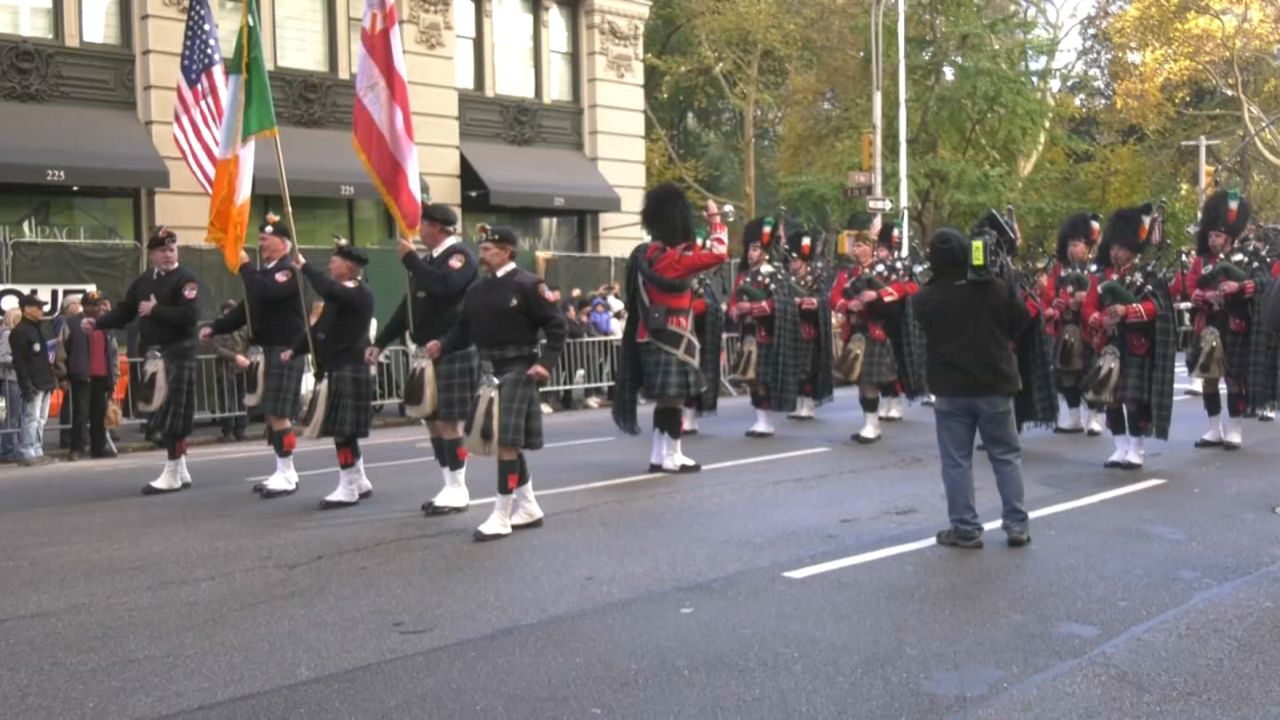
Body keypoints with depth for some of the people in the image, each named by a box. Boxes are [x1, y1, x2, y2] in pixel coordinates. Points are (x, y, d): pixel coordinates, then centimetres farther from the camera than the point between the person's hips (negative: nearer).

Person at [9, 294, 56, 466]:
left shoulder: (41, 328, 18)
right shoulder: (20, 332, -10)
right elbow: (19, 361, -15)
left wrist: (52, 378, 17)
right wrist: (26, 385, -21)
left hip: (45, 382, 9)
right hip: (33, 384, -9)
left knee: (41, 419, 11)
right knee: (31, 418, -8)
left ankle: (37, 451, 17)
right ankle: (28, 453, -5)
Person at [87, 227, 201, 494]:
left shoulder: (187, 279, -7)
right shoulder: (143, 281, 16)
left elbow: (190, 315, -20)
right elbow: (124, 312, 13)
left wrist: (155, 309, -15)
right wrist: (97, 322, -2)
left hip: (177, 356, -8)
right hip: (153, 356, 8)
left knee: (173, 416, -7)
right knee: (165, 416, 12)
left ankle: (171, 475, -1)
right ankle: (181, 470, 22)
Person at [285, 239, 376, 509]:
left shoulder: (360, 293, -12)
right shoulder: (339, 295, 17)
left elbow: (328, 291, -32)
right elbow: (321, 328, 17)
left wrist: (304, 266, -21)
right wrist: (295, 350, 5)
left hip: (351, 371, -9)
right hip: (337, 369, 10)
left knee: (343, 429, -8)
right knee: (344, 430, 13)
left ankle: (348, 489, -1)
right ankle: (360, 482, 23)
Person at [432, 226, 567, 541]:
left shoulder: (527, 284, -9)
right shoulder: (477, 288, 11)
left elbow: (556, 325, -9)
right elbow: (464, 327, 13)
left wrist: (546, 362, -18)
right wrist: (442, 345, -5)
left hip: (518, 370, -7)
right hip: (488, 370, 7)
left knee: (507, 441, -9)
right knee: (505, 441, 13)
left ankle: (501, 517, -2)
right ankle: (528, 508, 26)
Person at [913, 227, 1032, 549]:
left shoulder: (924, 299, -8)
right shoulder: (996, 288, -5)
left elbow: (915, 339, 7)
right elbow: (1023, 323, 6)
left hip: (950, 389, -1)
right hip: (995, 386, 1)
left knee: (956, 461, 6)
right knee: (1007, 456, 13)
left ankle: (965, 529, 7)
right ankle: (1017, 525, 15)